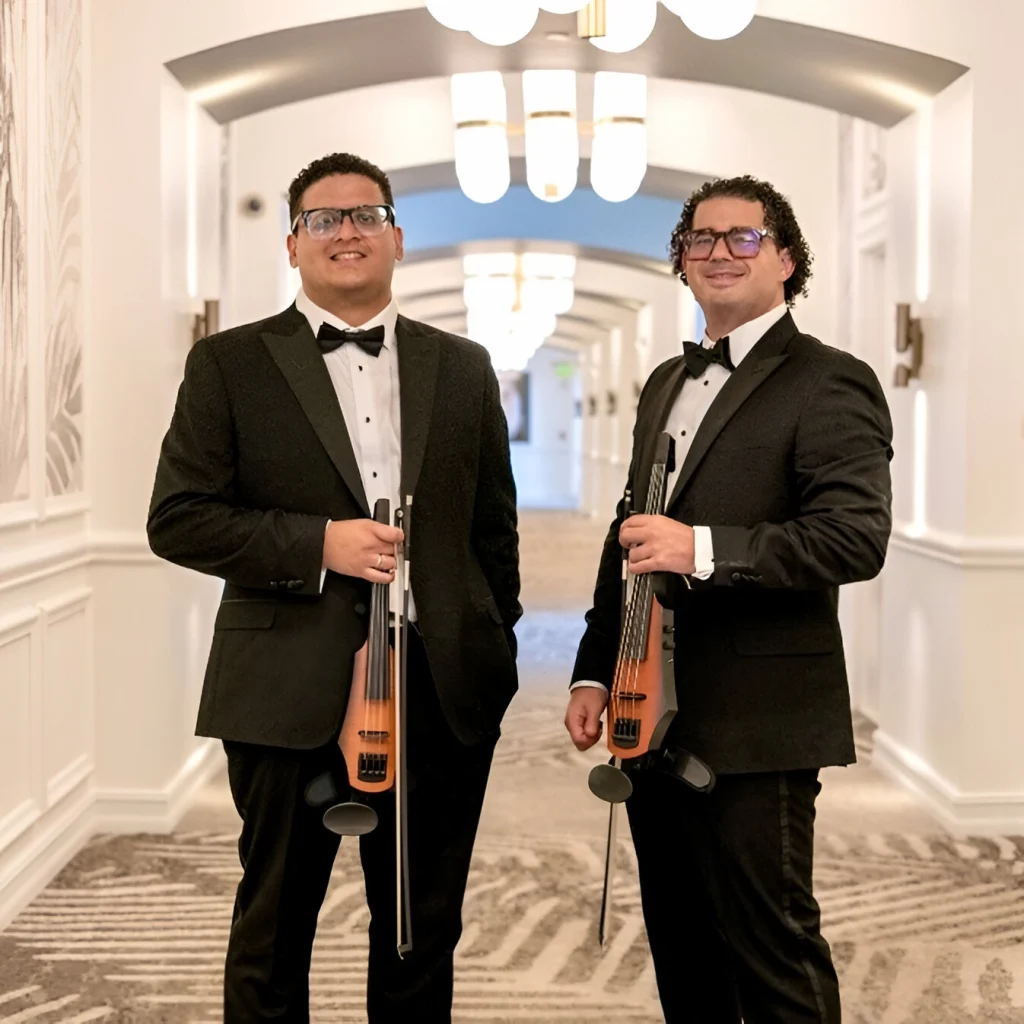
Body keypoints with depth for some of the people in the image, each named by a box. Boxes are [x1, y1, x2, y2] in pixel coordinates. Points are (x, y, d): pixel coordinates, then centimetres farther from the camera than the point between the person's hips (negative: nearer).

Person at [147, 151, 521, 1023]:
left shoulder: (463, 368, 11)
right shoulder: (230, 365, 2)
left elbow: (494, 527, 14)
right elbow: (178, 519, -4)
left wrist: (499, 652, 8)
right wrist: (316, 543, -15)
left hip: (442, 690, 3)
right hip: (290, 693, -2)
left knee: (425, 933, 13)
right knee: (275, 928, 10)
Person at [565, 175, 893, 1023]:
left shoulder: (829, 383, -7)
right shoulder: (666, 384, 18)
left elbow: (858, 537, -19)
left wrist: (706, 550, -26)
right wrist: (595, 671, 16)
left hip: (755, 725, -8)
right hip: (655, 719, 8)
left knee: (773, 949, 0)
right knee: (681, 950, 16)